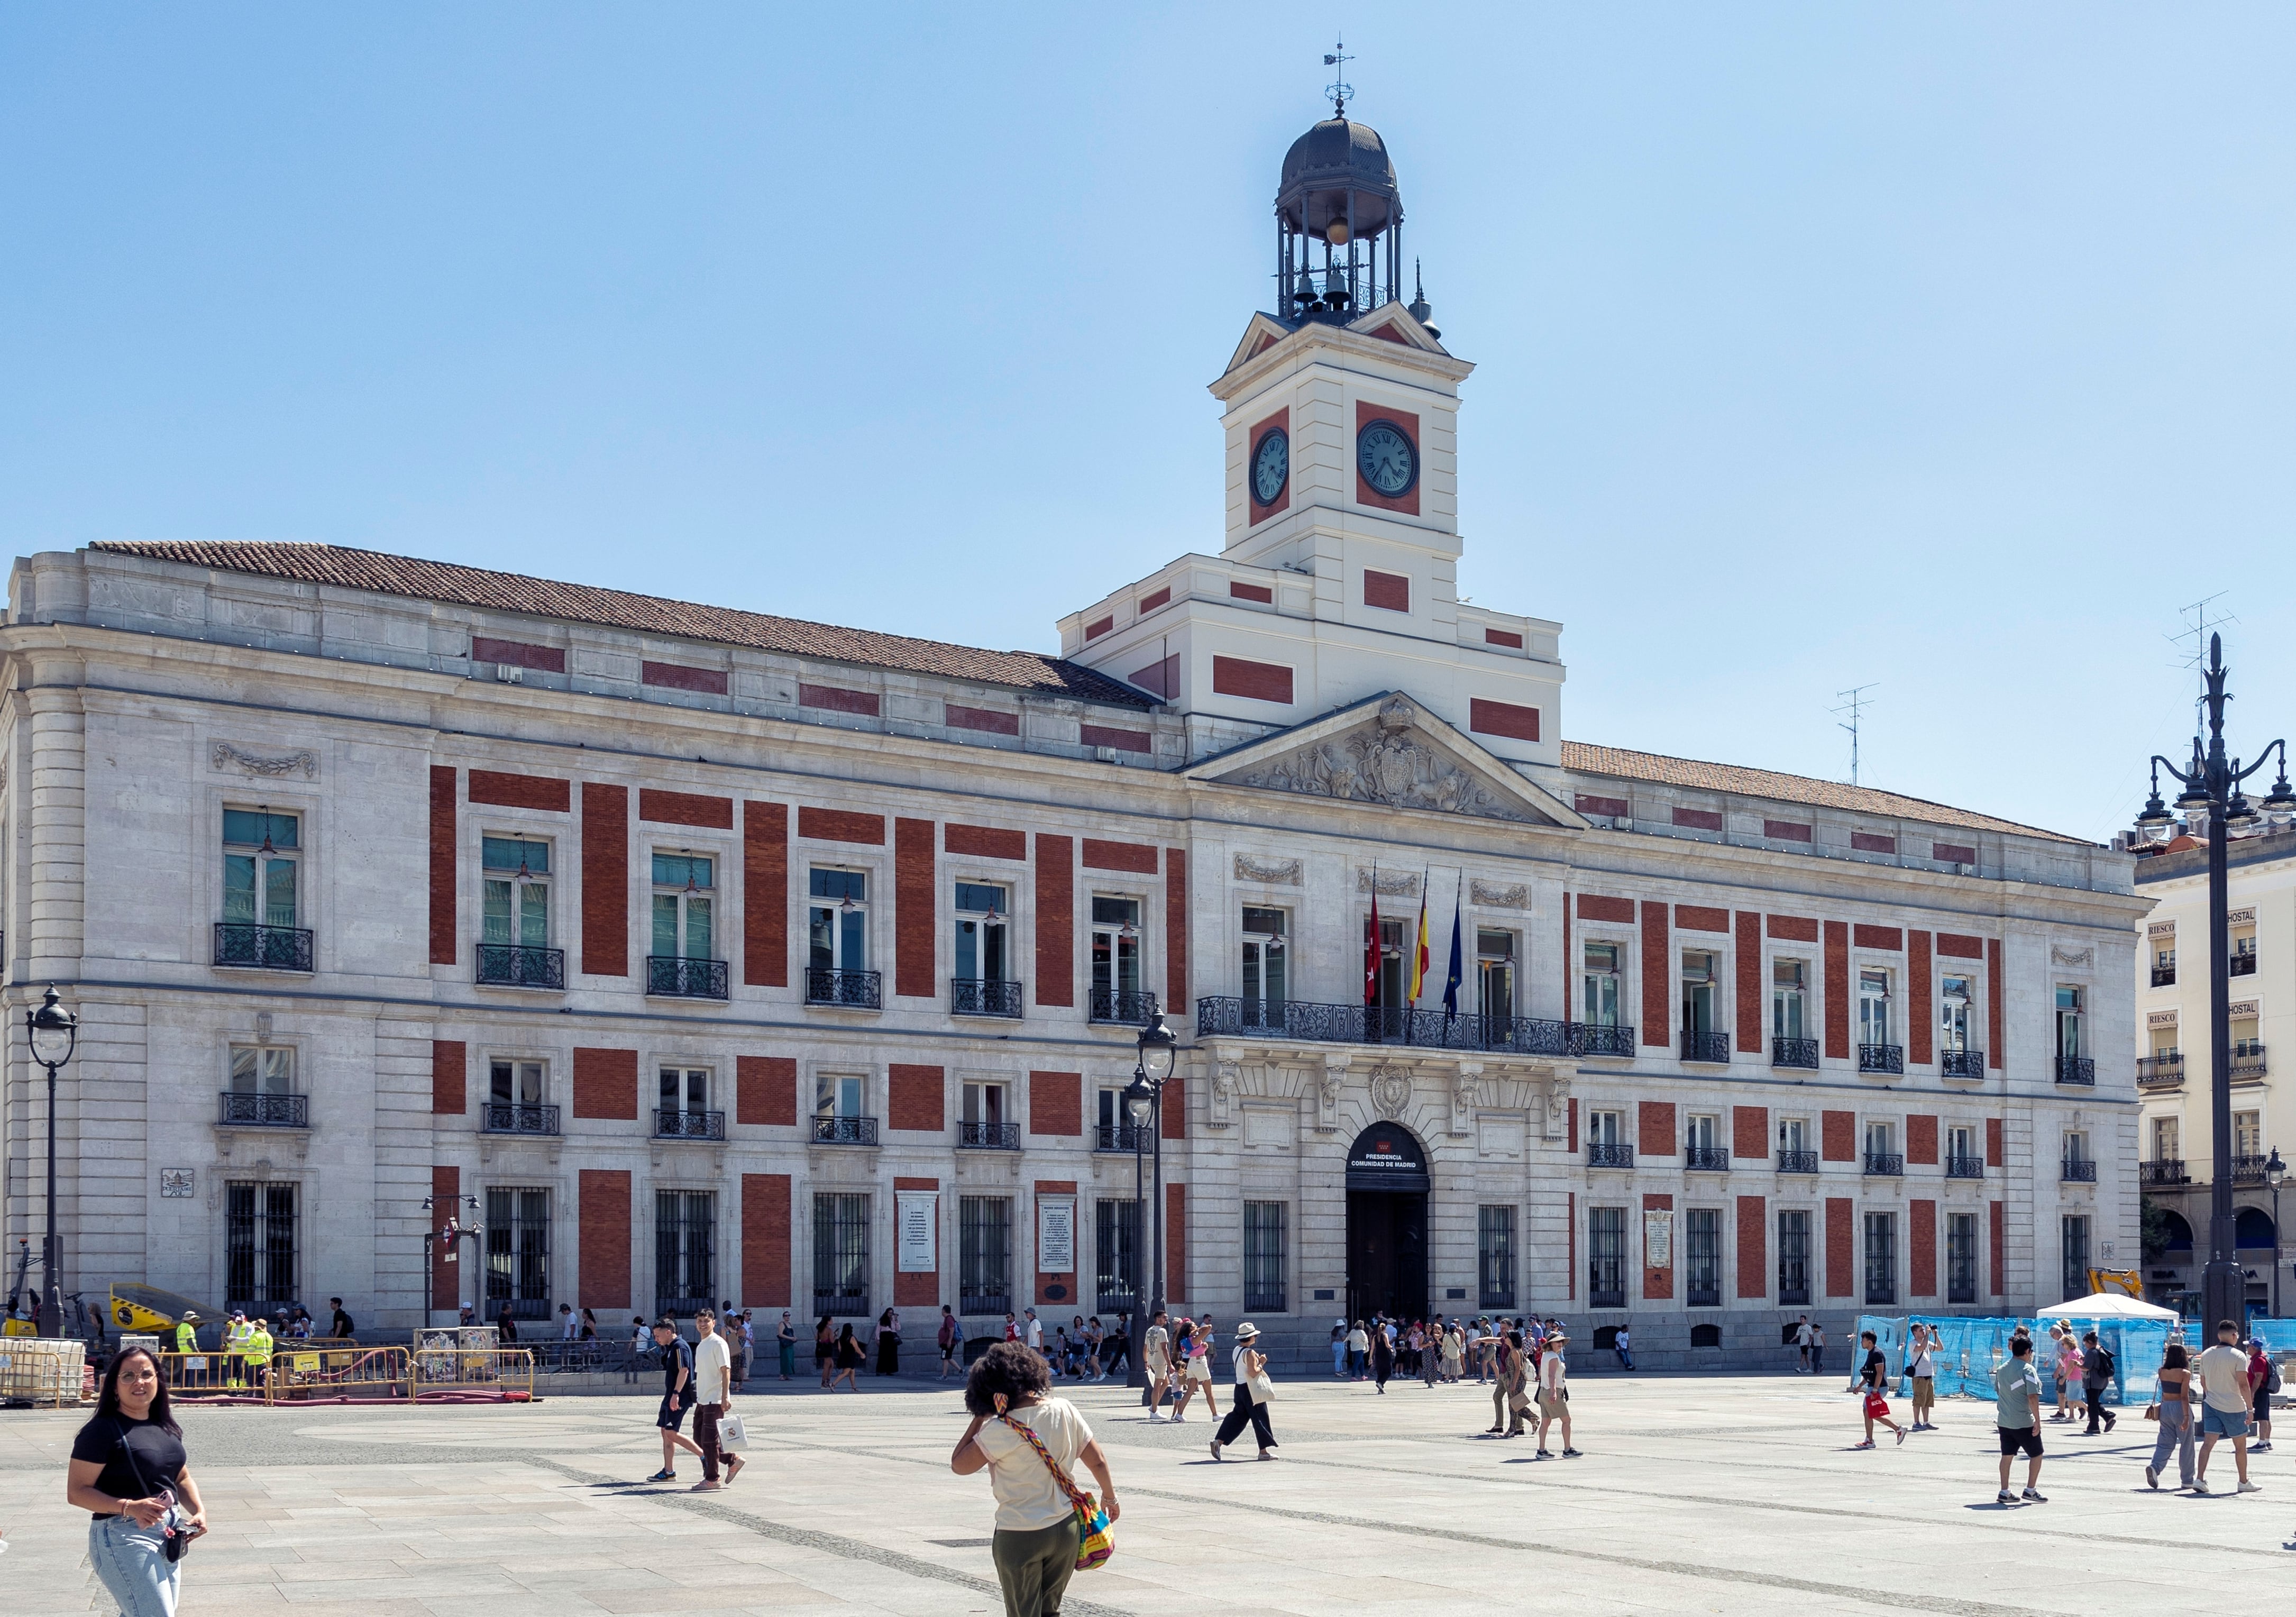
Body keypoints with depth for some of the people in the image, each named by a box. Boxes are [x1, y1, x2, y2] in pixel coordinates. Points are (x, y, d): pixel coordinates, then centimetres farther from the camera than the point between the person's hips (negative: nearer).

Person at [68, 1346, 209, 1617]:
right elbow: (76, 1492, -16)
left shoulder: (167, 1428, 11)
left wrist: (199, 1511, 1)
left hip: (168, 1538, 8)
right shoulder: (102, 1431, -12)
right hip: (123, 1538, -8)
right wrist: (129, 1507, -28)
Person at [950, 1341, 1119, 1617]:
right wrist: (1110, 1497, 19)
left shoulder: (999, 1430, -18)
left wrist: (981, 1417, -7)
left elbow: (958, 1465, -8)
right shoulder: (1064, 1410, -5)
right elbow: (1098, 1461, 2)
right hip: (1067, 1529, 5)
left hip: (1019, 1538, -4)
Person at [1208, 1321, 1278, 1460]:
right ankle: (1264, 1451, 7)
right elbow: (1253, 1373, -23)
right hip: (1251, 1390, -9)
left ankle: (1218, 1441, -2)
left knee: (1237, 1417, 10)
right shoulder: (1250, 1353, -17)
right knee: (1260, 1418, 1)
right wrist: (1261, 1365, -7)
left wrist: (1258, 1361, 12)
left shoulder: (1237, 1350, 10)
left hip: (1240, 1387, 9)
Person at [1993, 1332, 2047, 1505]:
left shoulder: (2001, 1368, 10)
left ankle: (2004, 1492, 11)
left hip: (2004, 1421, 7)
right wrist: (2038, 1421, -16)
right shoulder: (2028, 1369, -13)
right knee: (2036, 1454, 10)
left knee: (2007, 1455, 11)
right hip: (2023, 1422, -7)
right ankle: (2030, 1489, 11)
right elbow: (2033, 1397, -19)